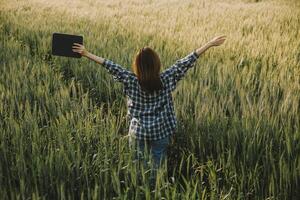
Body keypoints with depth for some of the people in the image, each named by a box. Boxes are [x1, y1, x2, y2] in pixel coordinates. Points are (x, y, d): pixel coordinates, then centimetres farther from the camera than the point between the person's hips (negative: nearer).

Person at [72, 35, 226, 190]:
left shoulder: (132, 81, -14)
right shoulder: (165, 79, -13)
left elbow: (112, 67, -11)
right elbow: (184, 63, -12)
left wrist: (87, 54, -7)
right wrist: (210, 44, -9)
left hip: (138, 132, 0)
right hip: (161, 132, 0)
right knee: (157, 168, 12)